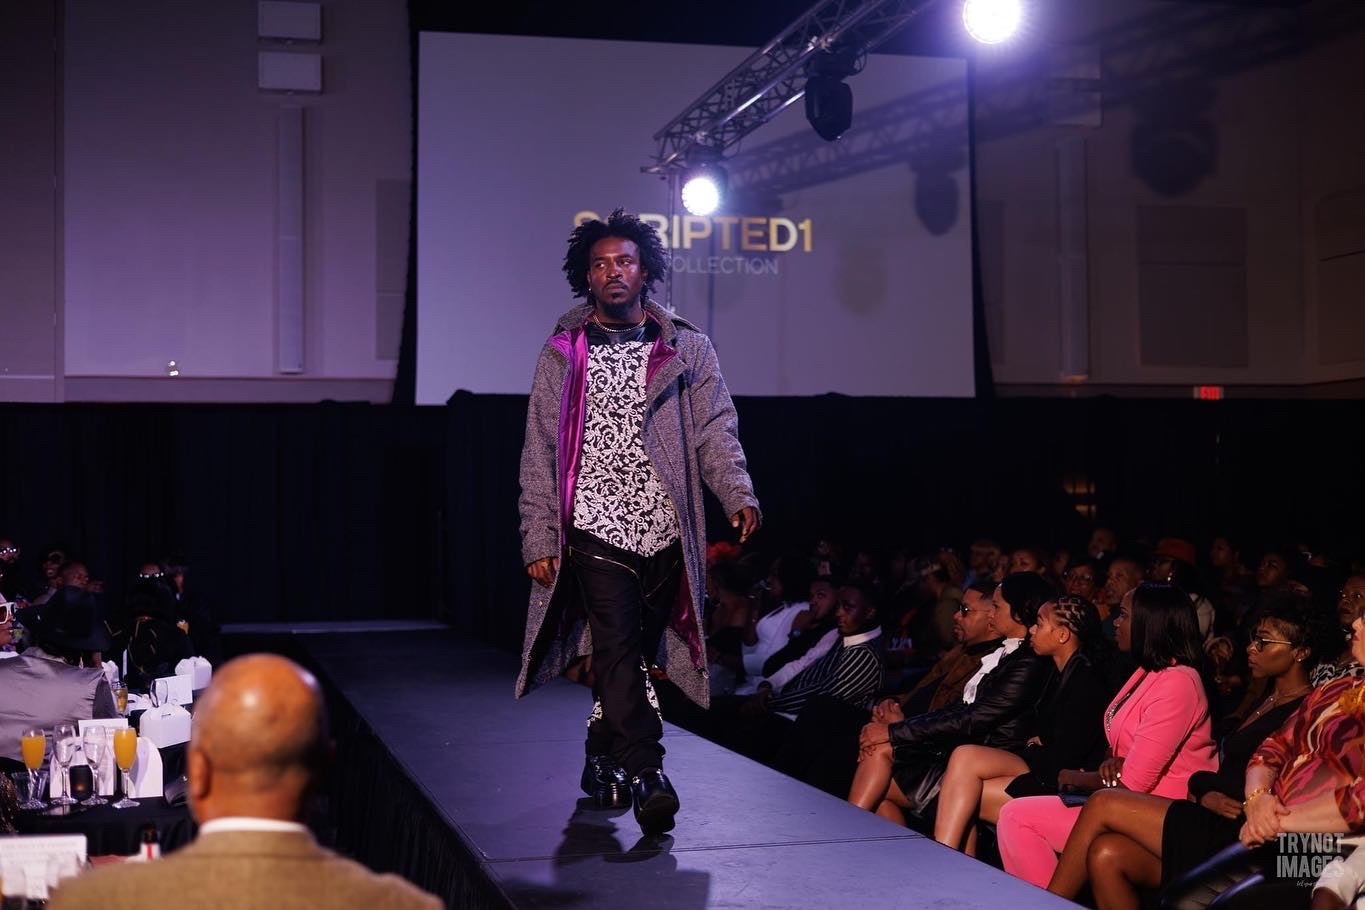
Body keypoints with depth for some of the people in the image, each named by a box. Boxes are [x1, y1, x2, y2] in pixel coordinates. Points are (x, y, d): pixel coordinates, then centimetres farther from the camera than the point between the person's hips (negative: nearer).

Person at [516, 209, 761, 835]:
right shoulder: (562, 354, 7)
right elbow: (540, 455, 6)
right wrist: (539, 538, -1)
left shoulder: (687, 349, 9)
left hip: (665, 534, 2)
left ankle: (602, 755, 29)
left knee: (634, 654, 10)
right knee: (618, 648, -14)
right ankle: (647, 776, -18)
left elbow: (714, 430, 0)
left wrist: (738, 495, -18)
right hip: (596, 530, -2)